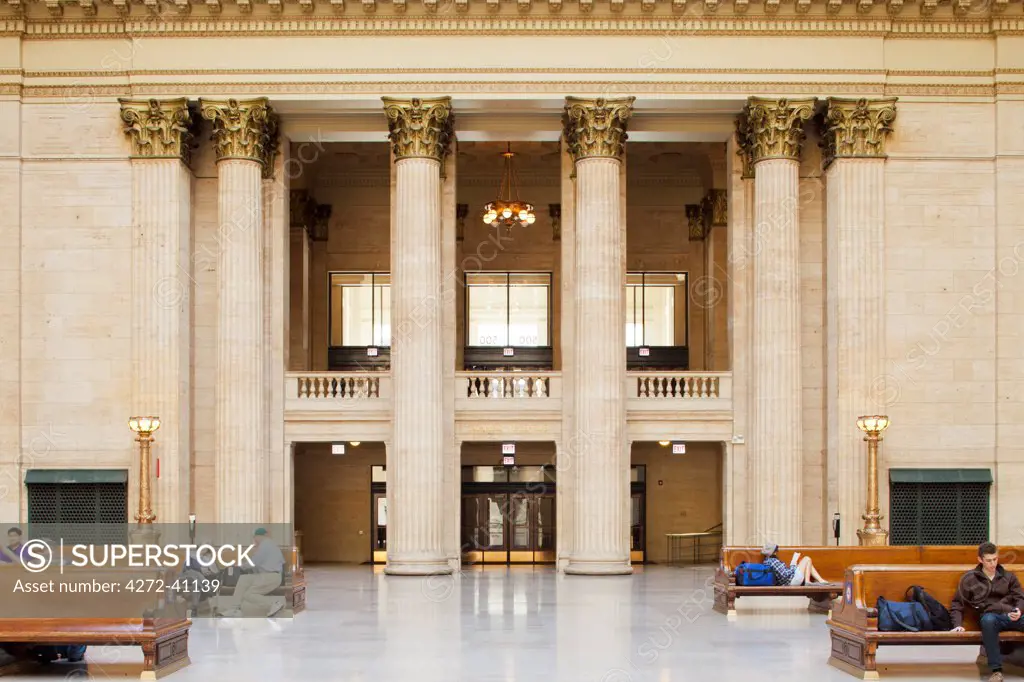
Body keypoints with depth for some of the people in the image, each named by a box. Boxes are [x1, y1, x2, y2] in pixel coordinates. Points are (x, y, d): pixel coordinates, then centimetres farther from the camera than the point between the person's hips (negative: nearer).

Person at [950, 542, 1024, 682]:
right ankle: (997, 670, -37)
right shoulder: (969, 578, 14)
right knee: (988, 619, -41)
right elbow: (957, 604, 14)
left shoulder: (1008, 577, 21)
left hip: (1011, 616, 2)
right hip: (991, 616, -2)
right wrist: (958, 624, -2)